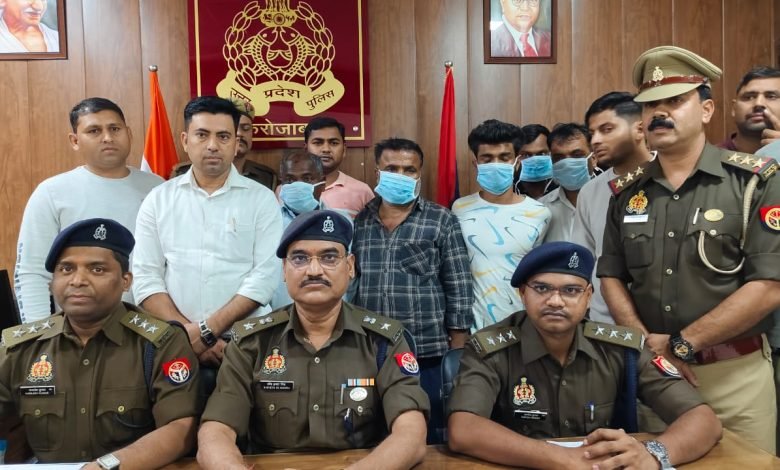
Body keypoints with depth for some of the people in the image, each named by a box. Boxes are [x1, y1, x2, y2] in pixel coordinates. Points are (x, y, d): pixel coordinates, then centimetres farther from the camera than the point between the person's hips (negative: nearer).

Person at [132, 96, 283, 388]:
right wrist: (187, 333, -11)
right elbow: (146, 277, 0)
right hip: (177, 346, 1)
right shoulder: (158, 200, 6)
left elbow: (265, 276, -9)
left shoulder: (262, 199, 0)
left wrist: (206, 330, -14)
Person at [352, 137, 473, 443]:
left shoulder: (442, 221, 0)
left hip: (427, 355, -2)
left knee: (431, 440, 9)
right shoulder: (357, 221, 8)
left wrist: (457, 353, -5)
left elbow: (459, 289, -2)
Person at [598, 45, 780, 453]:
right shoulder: (627, 191, 4)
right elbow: (611, 277, 6)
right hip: (650, 369, 3)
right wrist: (648, 346, -8)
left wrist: (680, 343, -15)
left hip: (735, 372, -3)